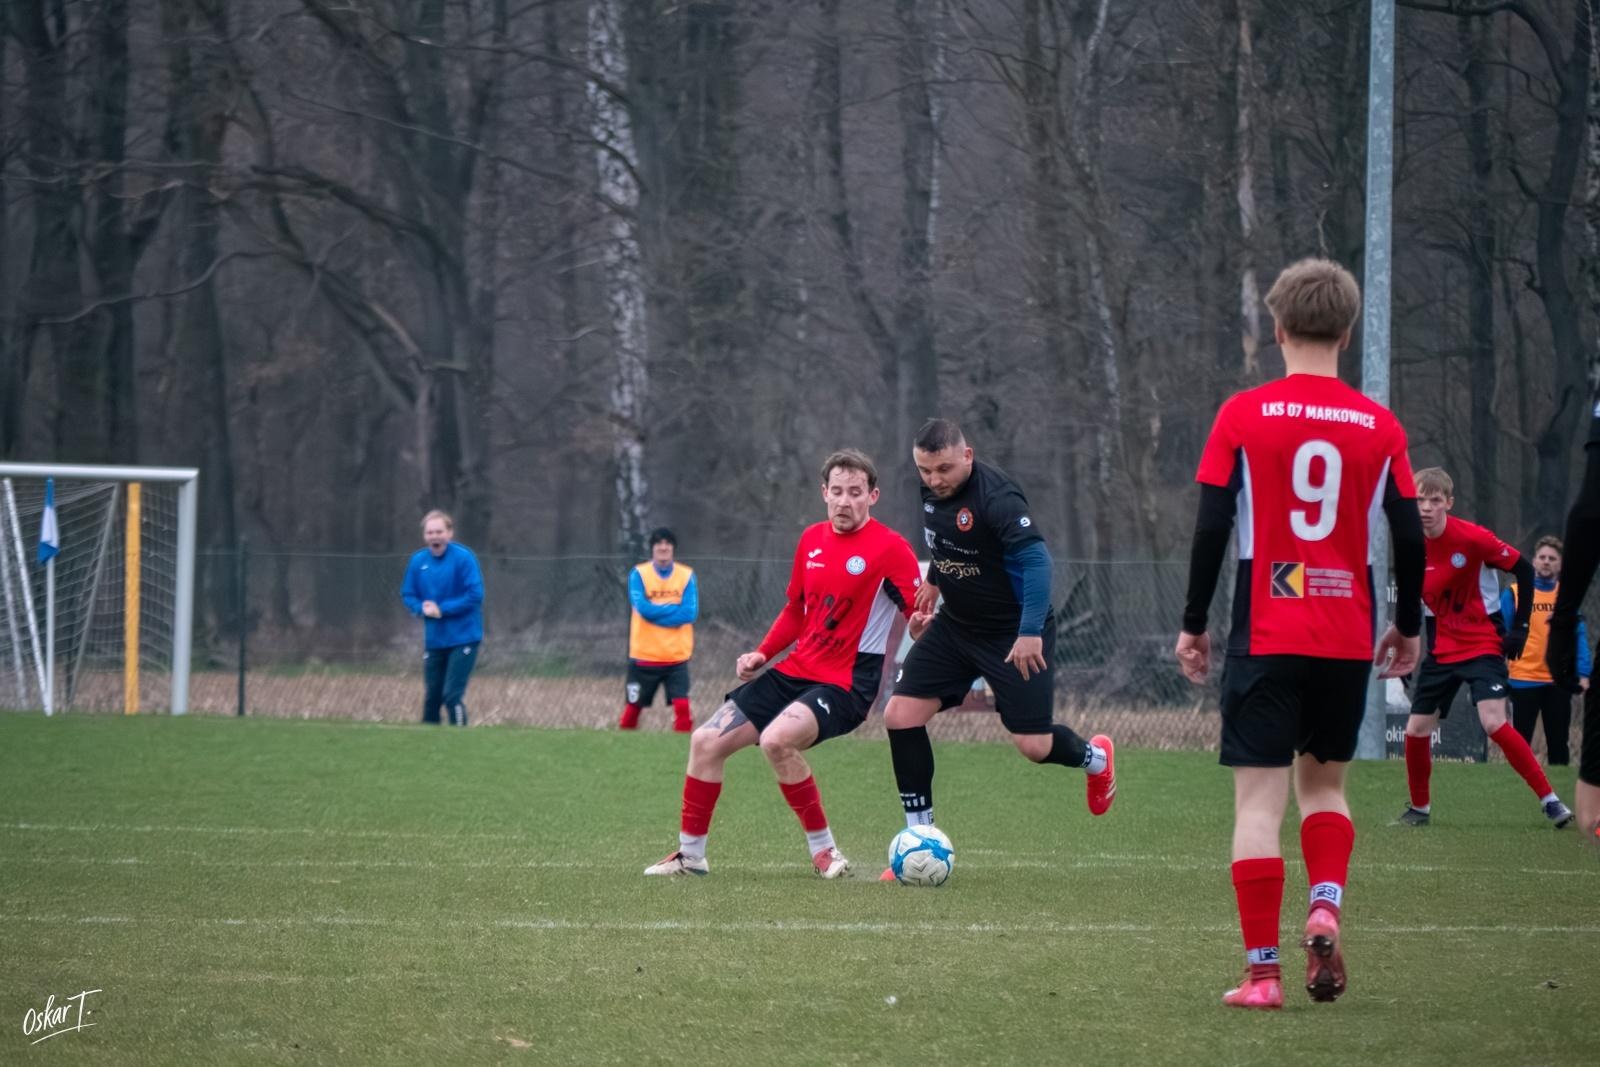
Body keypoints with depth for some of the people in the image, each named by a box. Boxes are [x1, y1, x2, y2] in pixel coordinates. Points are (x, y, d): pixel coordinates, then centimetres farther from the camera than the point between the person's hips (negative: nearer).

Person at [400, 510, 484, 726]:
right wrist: (422, 608, -11)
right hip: (434, 640, 5)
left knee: (452, 694, -12)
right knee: (431, 697, 10)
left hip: (463, 638, -5)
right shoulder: (418, 561, 3)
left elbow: (475, 595, -14)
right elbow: (408, 595, 11)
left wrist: (442, 609, -16)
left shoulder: (463, 558, -12)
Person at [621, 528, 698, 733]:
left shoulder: (687, 576, 0)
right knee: (633, 706, 9)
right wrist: (675, 608, -10)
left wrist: (656, 612, -14)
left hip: (676, 656, 0)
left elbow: (690, 613, -10)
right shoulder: (639, 574, -3)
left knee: (682, 705, -13)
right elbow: (643, 608, -17)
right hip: (644, 655, 0)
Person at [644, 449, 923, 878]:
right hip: (794, 670, 7)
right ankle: (690, 854, 18)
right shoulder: (812, 540, 9)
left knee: (776, 738, -33)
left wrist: (920, 620, -38)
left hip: (846, 682, -7)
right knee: (706, 741, 2)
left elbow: (920, 619, -15)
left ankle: (822, 847, -15)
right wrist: (761, 654, 9)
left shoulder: (890, 548, -12)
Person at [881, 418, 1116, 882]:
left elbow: (1036, 559, -33)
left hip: (1014, 635, -7)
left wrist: (1030, 632, -39)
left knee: (1033, 745, -6)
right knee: (901, 714, -5)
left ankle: (1094, 757, 32)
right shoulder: (932, 490, -3)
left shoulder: (995, 496, -27)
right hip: (955, 625, 7)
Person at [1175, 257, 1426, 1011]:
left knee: (1259, 799, 0)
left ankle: (1262, 971, -5)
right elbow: (1410, 538, 3)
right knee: (1325, 781, 20)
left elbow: (1211, 529, -5)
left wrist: (1192, 626, 4)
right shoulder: (1379, 427, 2)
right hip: (1348, 639, 2)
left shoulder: (1244, 416, -3)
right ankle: (1326, 904, -7)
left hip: (1265, 638, -2)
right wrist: (1408, 627, 17)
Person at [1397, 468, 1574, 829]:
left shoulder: (1472, 538, -17)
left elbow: (1524, 570, -9)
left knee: (1494, 722, -22)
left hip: (1484, 645, -5)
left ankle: (1550, 800, -15)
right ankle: (1419, 808, 25)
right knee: (1416, 730, 3)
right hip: (1441, 649, 5)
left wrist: (1520, 627, -10)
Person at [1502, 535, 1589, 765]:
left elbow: (1579, 636, 4)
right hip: (1524, 680, -2)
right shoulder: (1514, 594, -2)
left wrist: (1582, 673, -6)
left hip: (1559, 681, 2)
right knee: (1521, 741, 3)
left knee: (1558, 742, 7)